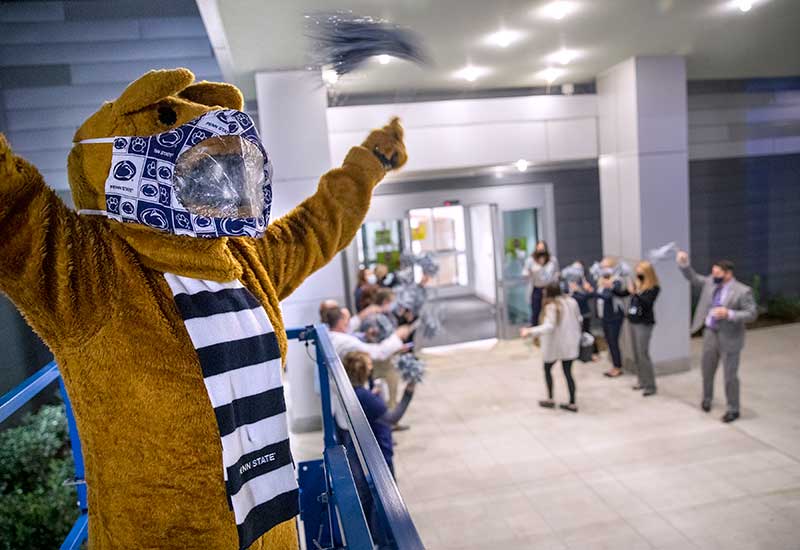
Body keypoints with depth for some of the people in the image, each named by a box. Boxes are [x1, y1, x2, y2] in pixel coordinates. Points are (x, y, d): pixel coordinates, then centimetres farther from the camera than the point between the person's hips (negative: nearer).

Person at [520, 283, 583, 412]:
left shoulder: (551, 306, -21)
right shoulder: (571, 301, 0)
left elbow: (549, 326, -30)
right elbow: (579, 320, 10)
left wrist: (530, 331, -36)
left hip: (555, 345, -6)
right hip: (570, 343, 6)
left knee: (547, 369, 16)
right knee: (568, 372, 13)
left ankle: (550, 399, 20)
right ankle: (572, 403, 14)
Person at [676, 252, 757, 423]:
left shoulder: (742, 291, -17)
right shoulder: (710, 283, -1)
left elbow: (752, 313, -17)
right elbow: (693, 278, 9)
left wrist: (730, 314, -29)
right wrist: (684, 264, -7)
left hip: (729, 338, -6)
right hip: (710, 334, 6)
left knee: (730, 375, 5)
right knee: (707, 370, 20)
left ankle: (733, 410, 22)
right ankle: (707, 398, 42)